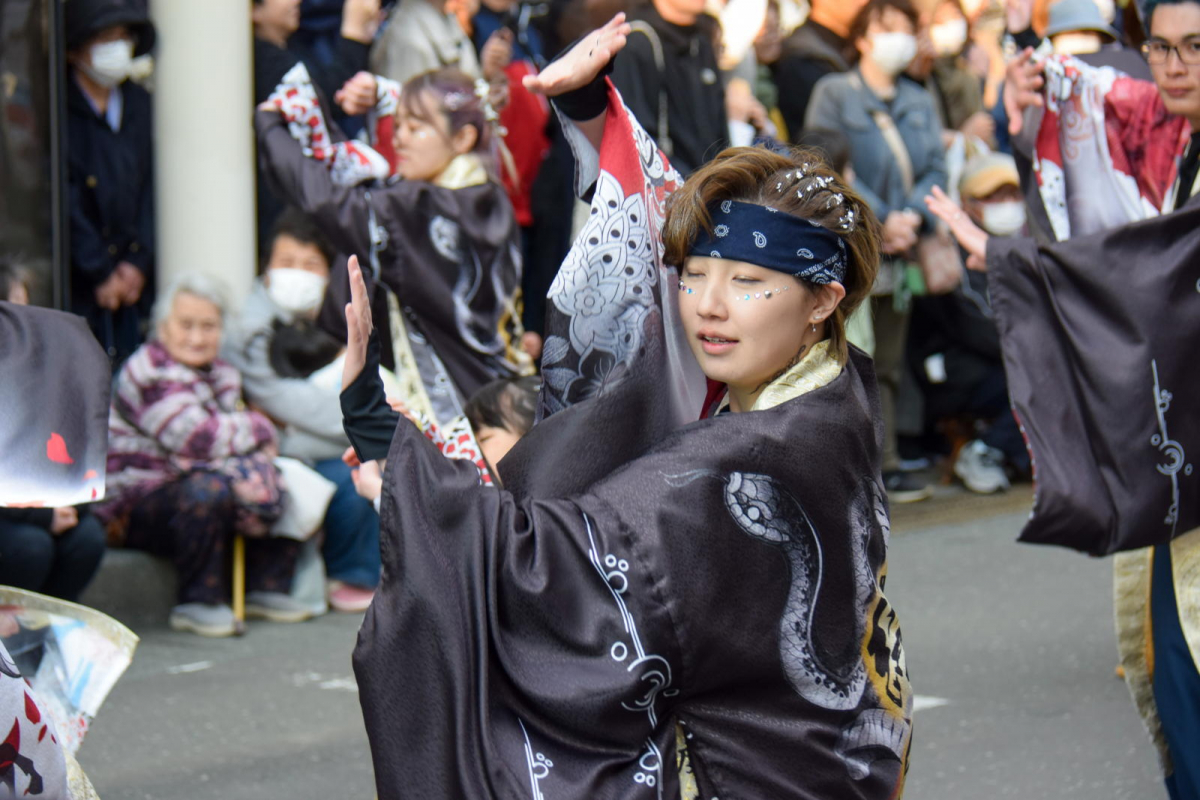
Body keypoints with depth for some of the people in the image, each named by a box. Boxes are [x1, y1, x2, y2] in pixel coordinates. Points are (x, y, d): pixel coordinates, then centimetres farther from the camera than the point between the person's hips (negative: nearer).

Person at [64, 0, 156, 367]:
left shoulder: (142, 106, 11)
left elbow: (153, 189, 8)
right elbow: (65, 201, -9)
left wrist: (138, 262, -2)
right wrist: (100, 272, -9)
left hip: (135, 281, 4)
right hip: (77, 286, -4)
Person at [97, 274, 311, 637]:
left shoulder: (222, 375, 11)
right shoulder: (148, 372, -16)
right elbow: (197, 438, -26)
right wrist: (260, 428, -12)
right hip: (137, 508, -8)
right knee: (209, 489, -35)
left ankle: (266, 587, 5)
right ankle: (199, 603, -20)